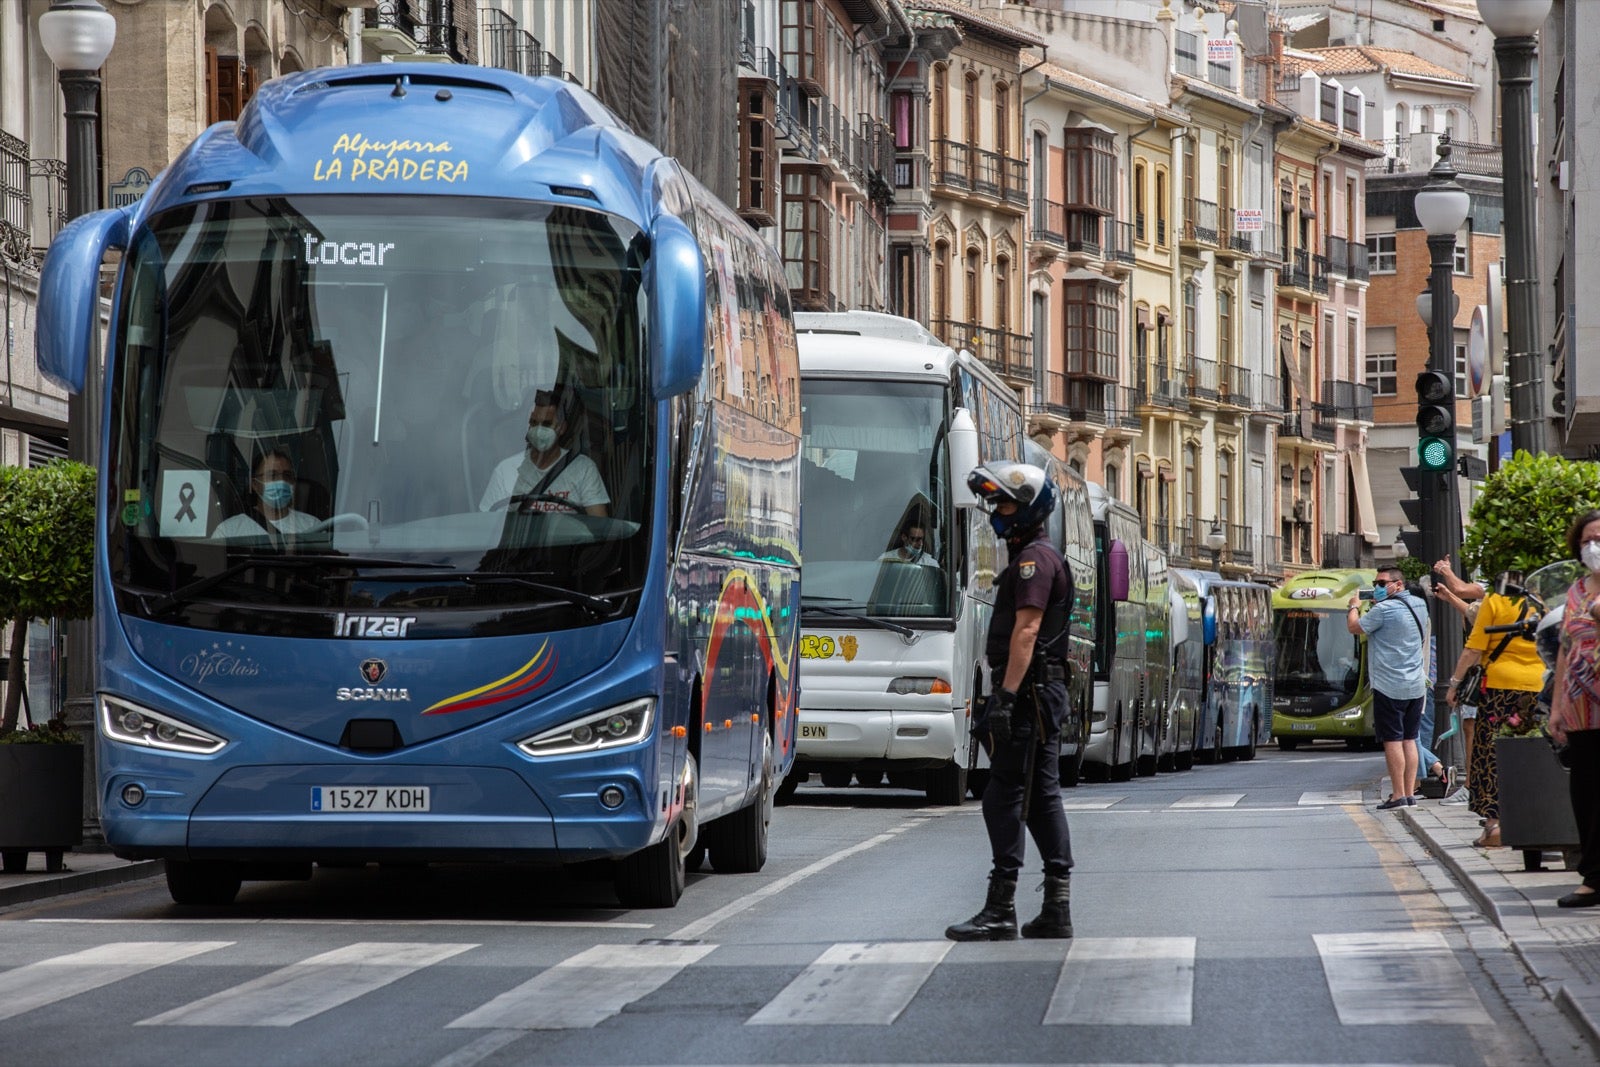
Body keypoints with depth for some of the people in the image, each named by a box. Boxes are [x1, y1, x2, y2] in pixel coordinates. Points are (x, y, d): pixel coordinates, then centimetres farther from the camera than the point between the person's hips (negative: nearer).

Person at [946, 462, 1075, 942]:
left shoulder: (1034, 559, -12)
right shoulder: (1033, 557, 22)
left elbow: (1026, 630, -21)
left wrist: (1006, 695, -25)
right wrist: (1004, 695, 23)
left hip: (1028, 693, -11)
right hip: (1044, 692, 11)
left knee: (1004, 798, -10)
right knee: (1042, 798, 9)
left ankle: (1001, 910, -11)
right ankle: (1057, 910, 9)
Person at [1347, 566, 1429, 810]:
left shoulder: (1384, 610, -15)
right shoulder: (1419, 605, 9)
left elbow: (1354, 627, -6)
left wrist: (1355, 607, 12)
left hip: (1389, 686, -8)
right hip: (1416, 686, 8)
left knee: (1392, 740, -4)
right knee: (1409, 739, 11)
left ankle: (1398, 795, -6)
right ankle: (1410, 792, 11)